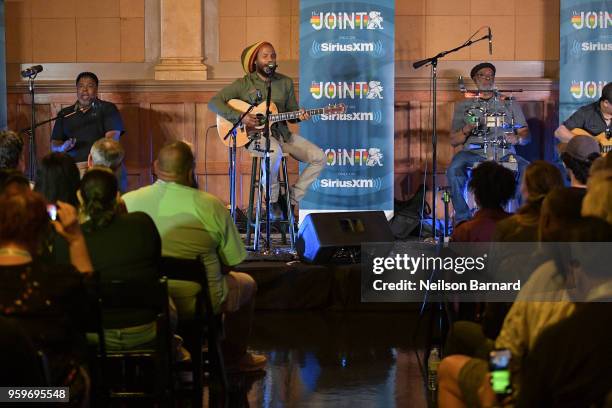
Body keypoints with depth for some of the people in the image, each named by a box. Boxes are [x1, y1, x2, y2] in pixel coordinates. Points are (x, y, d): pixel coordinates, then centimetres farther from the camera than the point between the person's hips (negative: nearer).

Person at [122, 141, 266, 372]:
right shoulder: (210, 206, -15)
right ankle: (235, 358, 39)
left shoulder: (127, 202, -9)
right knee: (246, 284, 27)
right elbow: (230, 263, -7)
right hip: (198, 303, -4)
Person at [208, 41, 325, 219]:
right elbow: (214, 102, -8)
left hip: (281, 133, 5)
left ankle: (292, 197, 1)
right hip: (254, 135, -5)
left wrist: (300, 115, -8)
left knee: (319, 157, -11)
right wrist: (240, 117, -20)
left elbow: (292, 111, 17)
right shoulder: (243, 84, -1)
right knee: (275, 151, -40)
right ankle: (273, 201, -19)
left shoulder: (285, 82, 11)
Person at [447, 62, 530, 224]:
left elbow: (525, 135, 14)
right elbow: (454, 141, 12)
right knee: (454, 169, -32)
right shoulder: (464, 106, 17)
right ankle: (462, 218, -19)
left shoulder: (509, 104, 19)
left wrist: (517, 138, -10)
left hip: (504, 154, 1)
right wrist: (466, 131, -10)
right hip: (474, 153, -1)